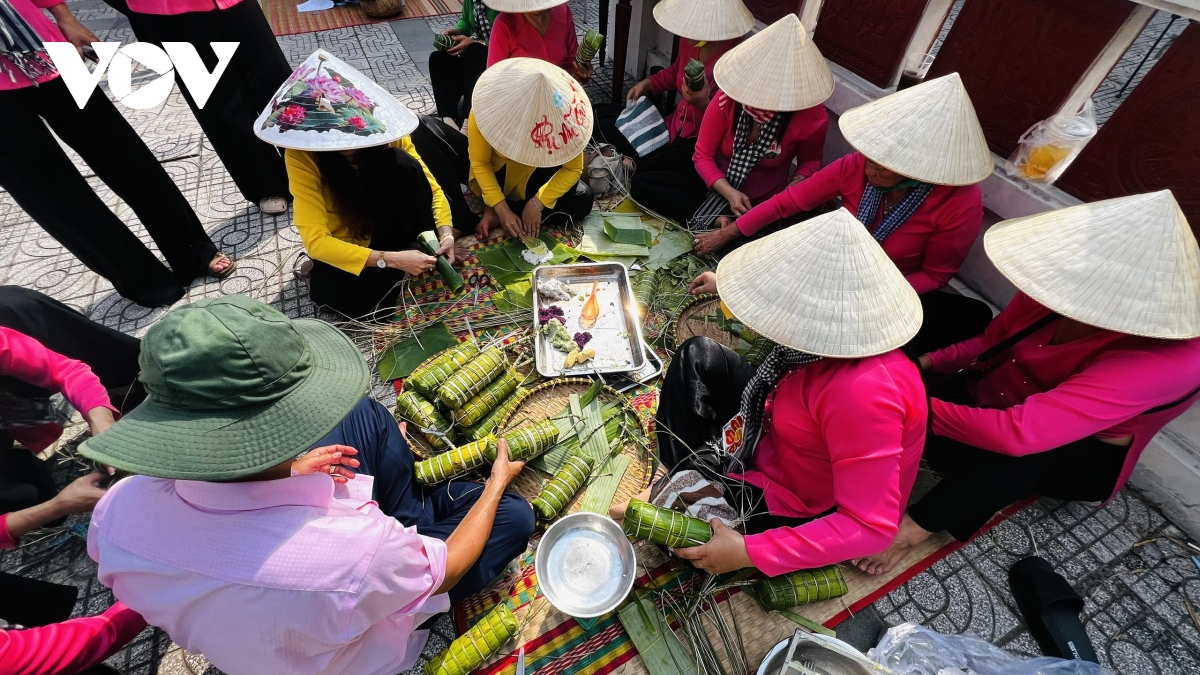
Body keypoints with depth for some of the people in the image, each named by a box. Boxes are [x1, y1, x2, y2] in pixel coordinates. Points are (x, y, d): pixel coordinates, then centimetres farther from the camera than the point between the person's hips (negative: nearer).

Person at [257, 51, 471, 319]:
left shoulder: (383, 130, -17)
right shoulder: (302, 156, -24)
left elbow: (430, 186, -12)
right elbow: (315, 240, -28)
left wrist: (445, 233, -31)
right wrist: (392, 259, -38)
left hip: (393, 226, 2)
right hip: (345, 246, -1)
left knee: (401, 163, -27)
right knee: (358, 301, -33)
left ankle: (423, 249, -12)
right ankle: (399, 262, -4)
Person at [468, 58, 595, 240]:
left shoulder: (563, 115, -31)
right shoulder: (486, 110, -33)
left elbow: (573, 169, -22)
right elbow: (479, 163, -21)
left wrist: (537, 203, -31)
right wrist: (501, 209, -32)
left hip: (537, 172, 2)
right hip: (496, 172, -1)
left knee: (581, 202, -20)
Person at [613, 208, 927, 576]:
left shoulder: (862, 391, -40)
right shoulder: (841, 324, -16)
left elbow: (872, 526, -32)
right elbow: (784, 298, 10)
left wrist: (750, 552, -32)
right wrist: (726, 286, 25)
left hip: (800, 510, -7)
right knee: (698, 354, 8)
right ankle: (691, 478, 9)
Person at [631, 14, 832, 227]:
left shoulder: (812, 117, -17)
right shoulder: (728, 99, -17)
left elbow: (810, 160, 3)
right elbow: (703, 156, -9)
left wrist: (796, 185, -20)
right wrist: (728, 192, -25)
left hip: (762, 202, -2)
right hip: (716, 184, 2)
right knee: (641, 184, -16)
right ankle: (719, 222, -20)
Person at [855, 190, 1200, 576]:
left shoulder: (1167, 358, -34)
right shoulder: (1066, 283, -19)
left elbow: (1019, 433, -44)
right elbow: (991, 341, -2)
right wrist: (920, 366, -16)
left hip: (1081, 456, -4)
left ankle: (914, 528, -23)